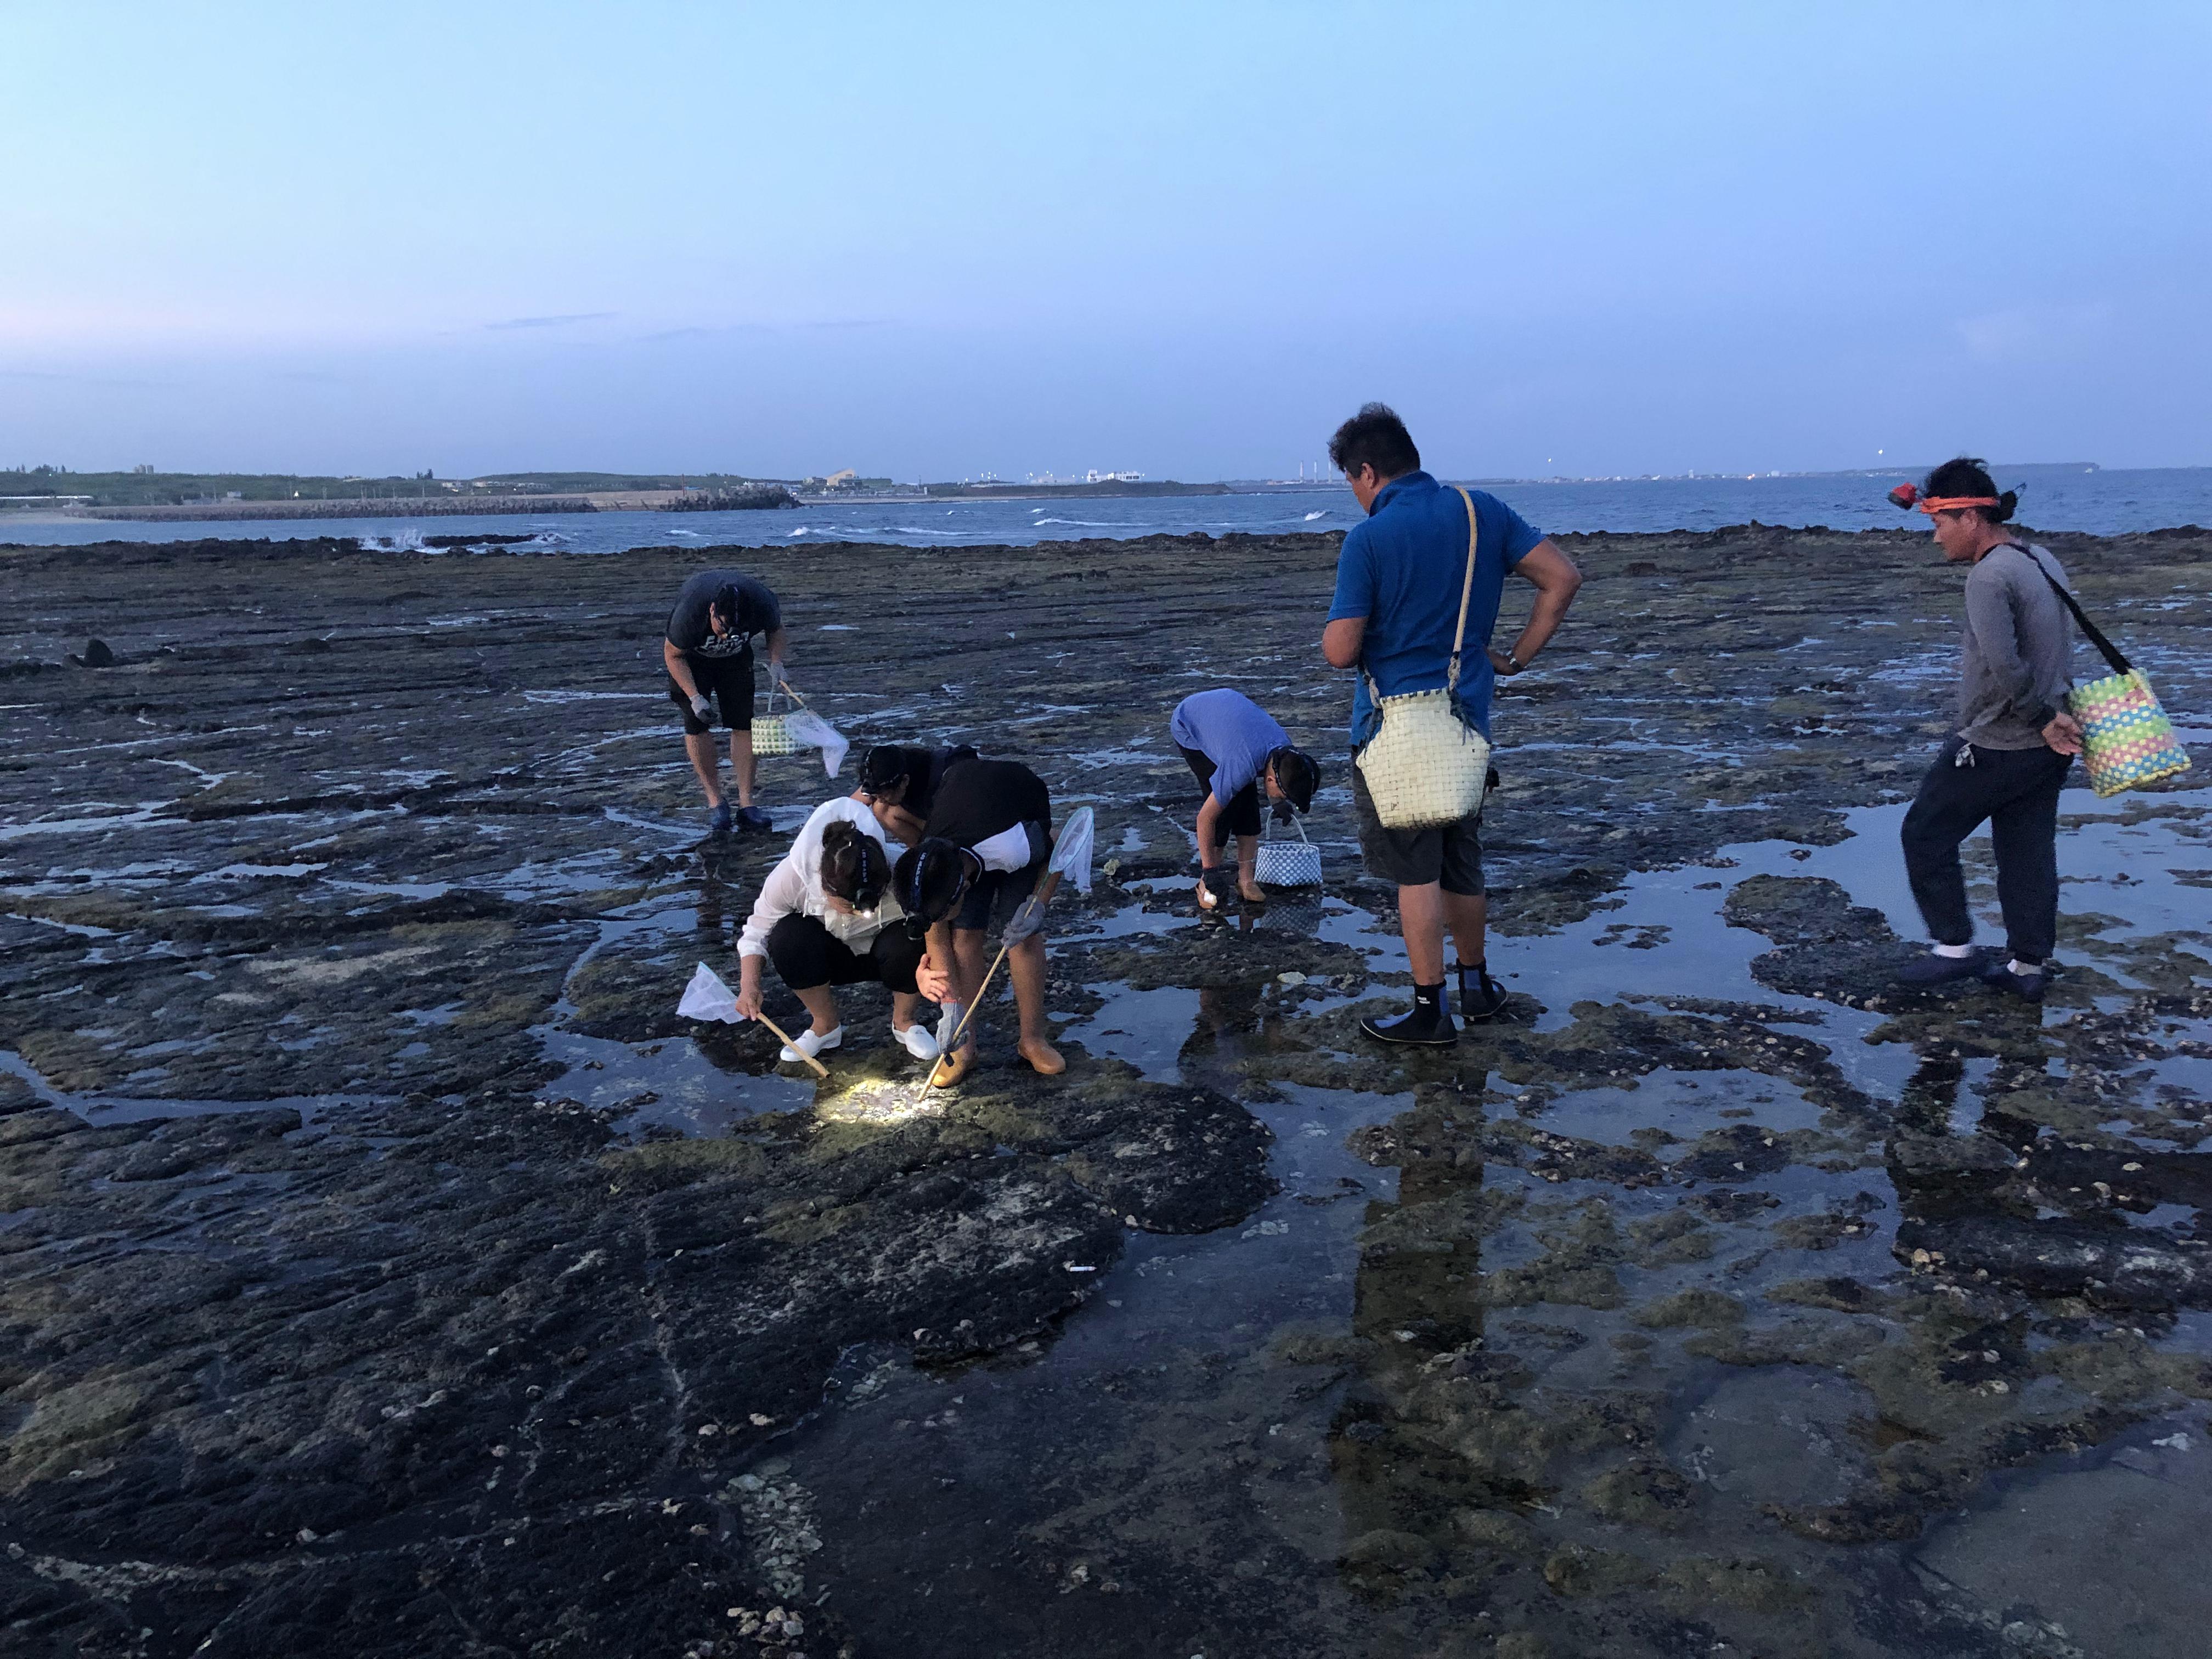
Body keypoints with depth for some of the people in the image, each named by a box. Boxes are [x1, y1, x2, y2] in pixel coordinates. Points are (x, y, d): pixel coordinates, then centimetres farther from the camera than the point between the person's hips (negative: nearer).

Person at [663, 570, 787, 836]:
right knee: (697, 724, -12)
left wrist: (776, 663, -24)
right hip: (691, 655, -2)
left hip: (736, 657, 2)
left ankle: (746, 803, -4)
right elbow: (673, 655, -20)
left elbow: (776, 628, -7)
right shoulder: (690, 612, -39)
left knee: (744, 723, -7)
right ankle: (716, 802, -2)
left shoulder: (762, 603, -33)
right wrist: (695, 698, -28)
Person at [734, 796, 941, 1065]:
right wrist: (749, 984, -31)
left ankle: (904, 1021, -3)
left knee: (906, 941, -36)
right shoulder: (791, 877, -32)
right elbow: (756, 932, -16)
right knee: (788, 934, -31)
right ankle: (826, 1025, -7)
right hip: (831, 959, 1)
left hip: (886, 957, -1)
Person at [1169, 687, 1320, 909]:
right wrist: (1209, 870, -22)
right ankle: (1206, 883, -3)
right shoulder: (1241, 768, -40)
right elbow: (1205, 818, -30)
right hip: (1188, 726, -7)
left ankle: (1246, 880, 3)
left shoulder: (1286, 750, -20)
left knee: (1248, 801, -4)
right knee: (1225, 808, -15)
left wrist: (1277, 802, 20)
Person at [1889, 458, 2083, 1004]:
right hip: (2047, 750, 9)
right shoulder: (2044, 563, 9)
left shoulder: (1989, 577, -21)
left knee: (1926, 835, 8)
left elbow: (2005, 668, -26)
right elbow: (2055, 652, 11)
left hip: (1993, 748, -9)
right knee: (2029, 852, 14)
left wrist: (2042, 718, -13)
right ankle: (2029, 967, 20)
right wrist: (2054, 717, 5)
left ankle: (1954, 947, 13)